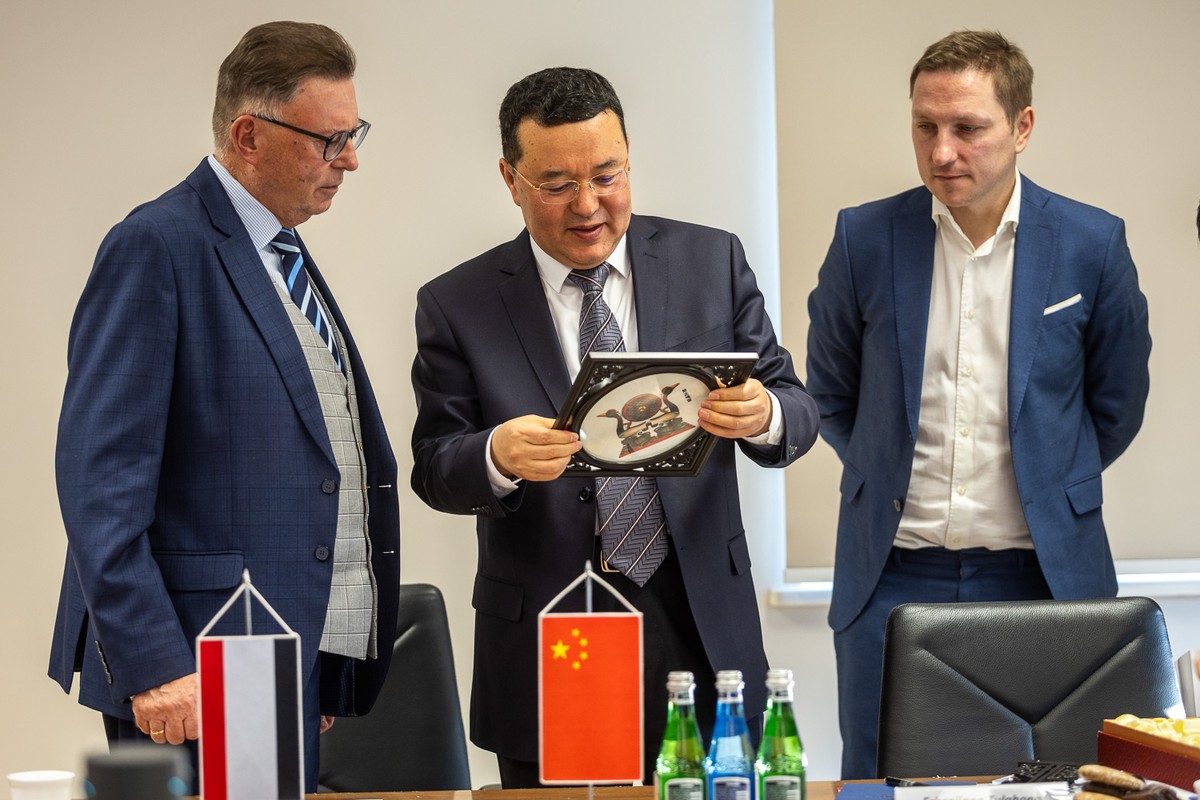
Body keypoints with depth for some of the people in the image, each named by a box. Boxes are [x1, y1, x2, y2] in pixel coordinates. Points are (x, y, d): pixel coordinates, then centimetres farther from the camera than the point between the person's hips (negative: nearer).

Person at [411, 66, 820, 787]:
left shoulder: (713, 262, 3)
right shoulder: (457, 306, -1)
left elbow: (797, 412, 3)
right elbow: (434, 470, -2)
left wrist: (765, 416, -21)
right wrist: (498, 457, -25)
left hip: (701, 633, 1)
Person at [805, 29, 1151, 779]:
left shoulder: (1093, 246, -3)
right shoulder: (865, 239, -2)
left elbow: (1116, 404, 11)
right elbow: (832, 391, 13)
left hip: (1040, 574, 0)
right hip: (893, 575, 1)